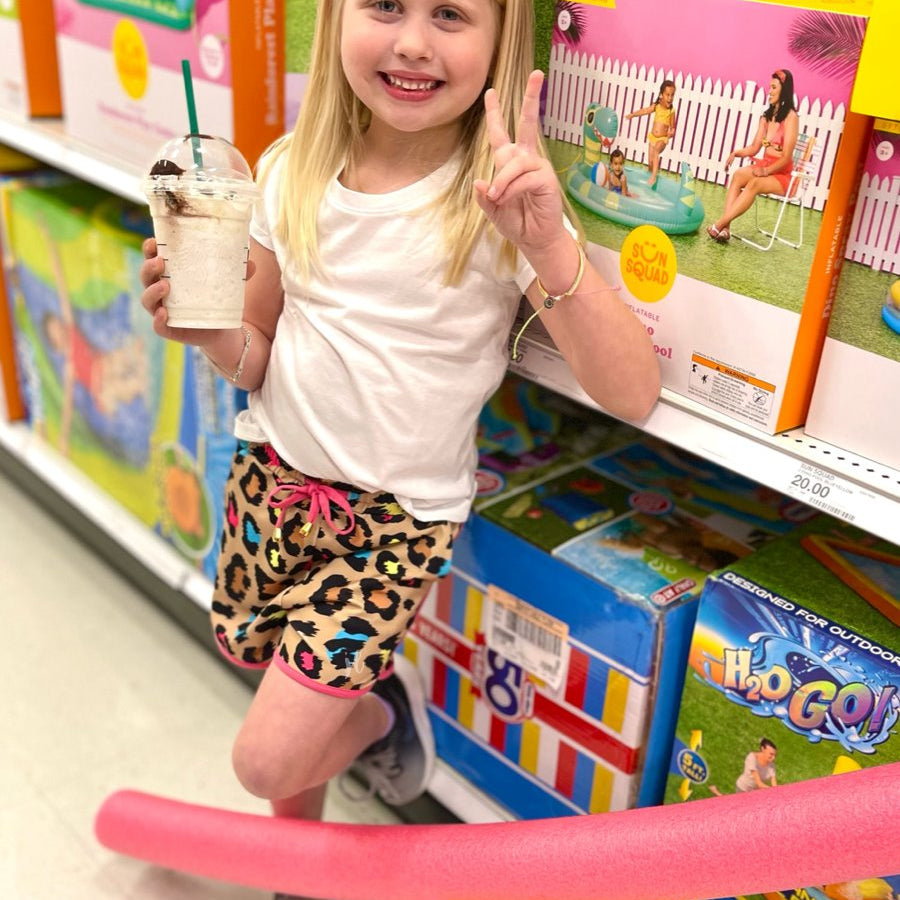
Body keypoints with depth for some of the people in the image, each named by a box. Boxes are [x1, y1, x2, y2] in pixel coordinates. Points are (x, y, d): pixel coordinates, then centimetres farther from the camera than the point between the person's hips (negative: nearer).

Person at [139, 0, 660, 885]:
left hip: (400, 515, -4)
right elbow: (258, 355, 6)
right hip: (273, 478, 5)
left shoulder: (505, 204, -17)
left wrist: (550, 247, -38)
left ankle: (382, 706, 29)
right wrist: (206, 329, -17)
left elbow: (632, 393, -24)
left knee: (266, 760, -5)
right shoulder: (294, 172, -4)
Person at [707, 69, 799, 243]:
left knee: (754, 183, -34)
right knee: (738, 175, -22)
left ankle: (719, 224, -39)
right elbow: (754, 148, 11)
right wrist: (736, 153, -8)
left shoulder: (790, 117, -10)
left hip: (781, 175, -7)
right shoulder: (767, 115, 13)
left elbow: (786, 157, -15)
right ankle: (725, 228, -35)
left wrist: (767, 170, -28)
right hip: (764, 167, 7)